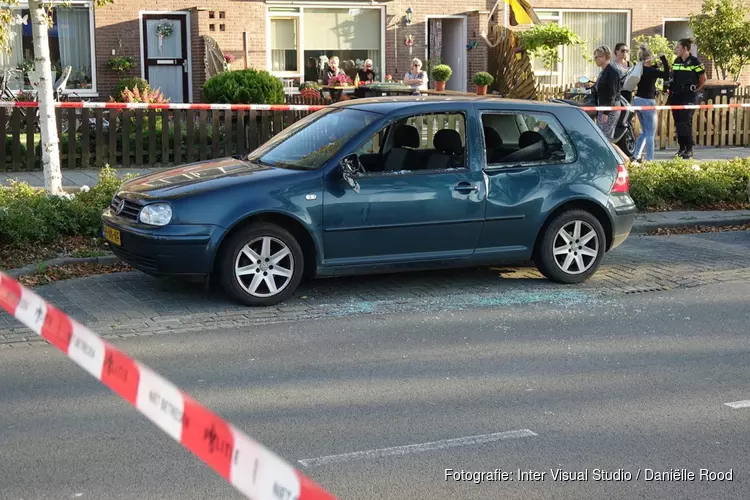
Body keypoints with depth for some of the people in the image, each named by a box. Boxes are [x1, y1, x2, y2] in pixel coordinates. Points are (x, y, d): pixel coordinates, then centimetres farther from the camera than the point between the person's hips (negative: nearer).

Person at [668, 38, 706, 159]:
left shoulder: (695, 62, -8)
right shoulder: (676, 61, 10)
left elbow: (703, 78, -2)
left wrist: (696, 90, 1)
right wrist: (671, 90, 11)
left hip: (689, 97, -6)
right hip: (676, 96, 6)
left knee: (686, 123, -9)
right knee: (678, 123, 7)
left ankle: (689, 149, -1)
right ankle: (682, 147, 16)